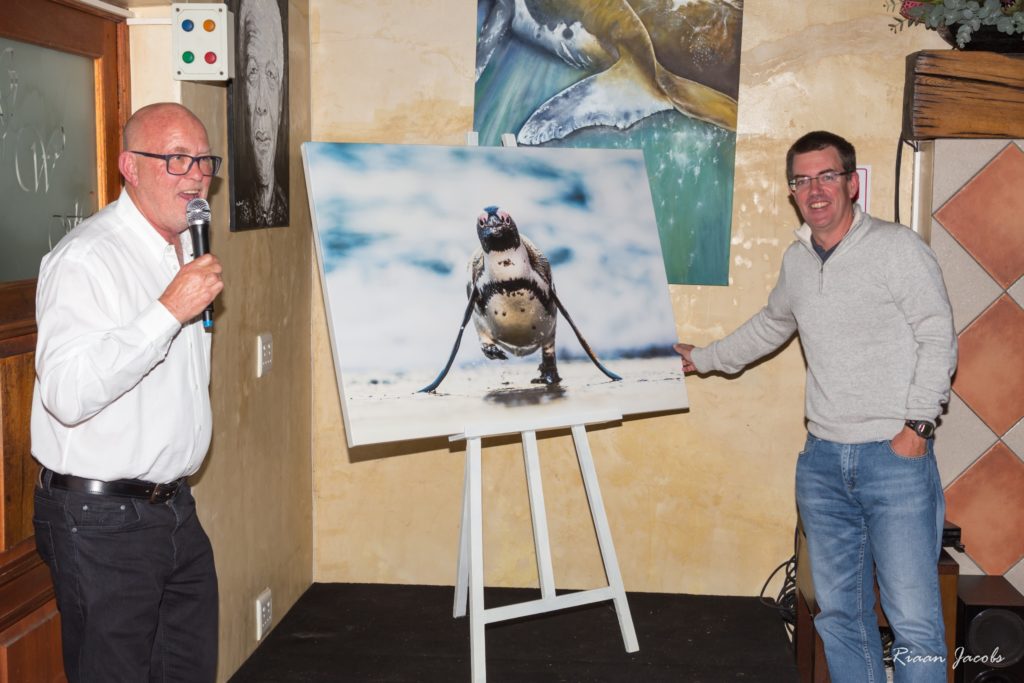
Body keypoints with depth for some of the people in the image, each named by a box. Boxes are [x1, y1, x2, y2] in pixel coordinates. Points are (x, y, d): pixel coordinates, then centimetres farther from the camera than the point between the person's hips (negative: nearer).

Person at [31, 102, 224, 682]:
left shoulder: (188, 252, 12)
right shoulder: (86, 258, -17)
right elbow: (68, 394, -30)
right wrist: (169, 311, -29)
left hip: (175, 509, 8)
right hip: (102, 520, -8)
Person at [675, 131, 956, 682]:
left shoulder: (896, 246, -4)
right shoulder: (796, 260, 13)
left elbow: (938, 338, -7)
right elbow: (769, 327, 31)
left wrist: (916, 424, -14)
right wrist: (702, 359, 36)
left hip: (895, 457, -5)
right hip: (822, 460, 6)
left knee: (914, 620, -7)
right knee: (839, 612, 11)